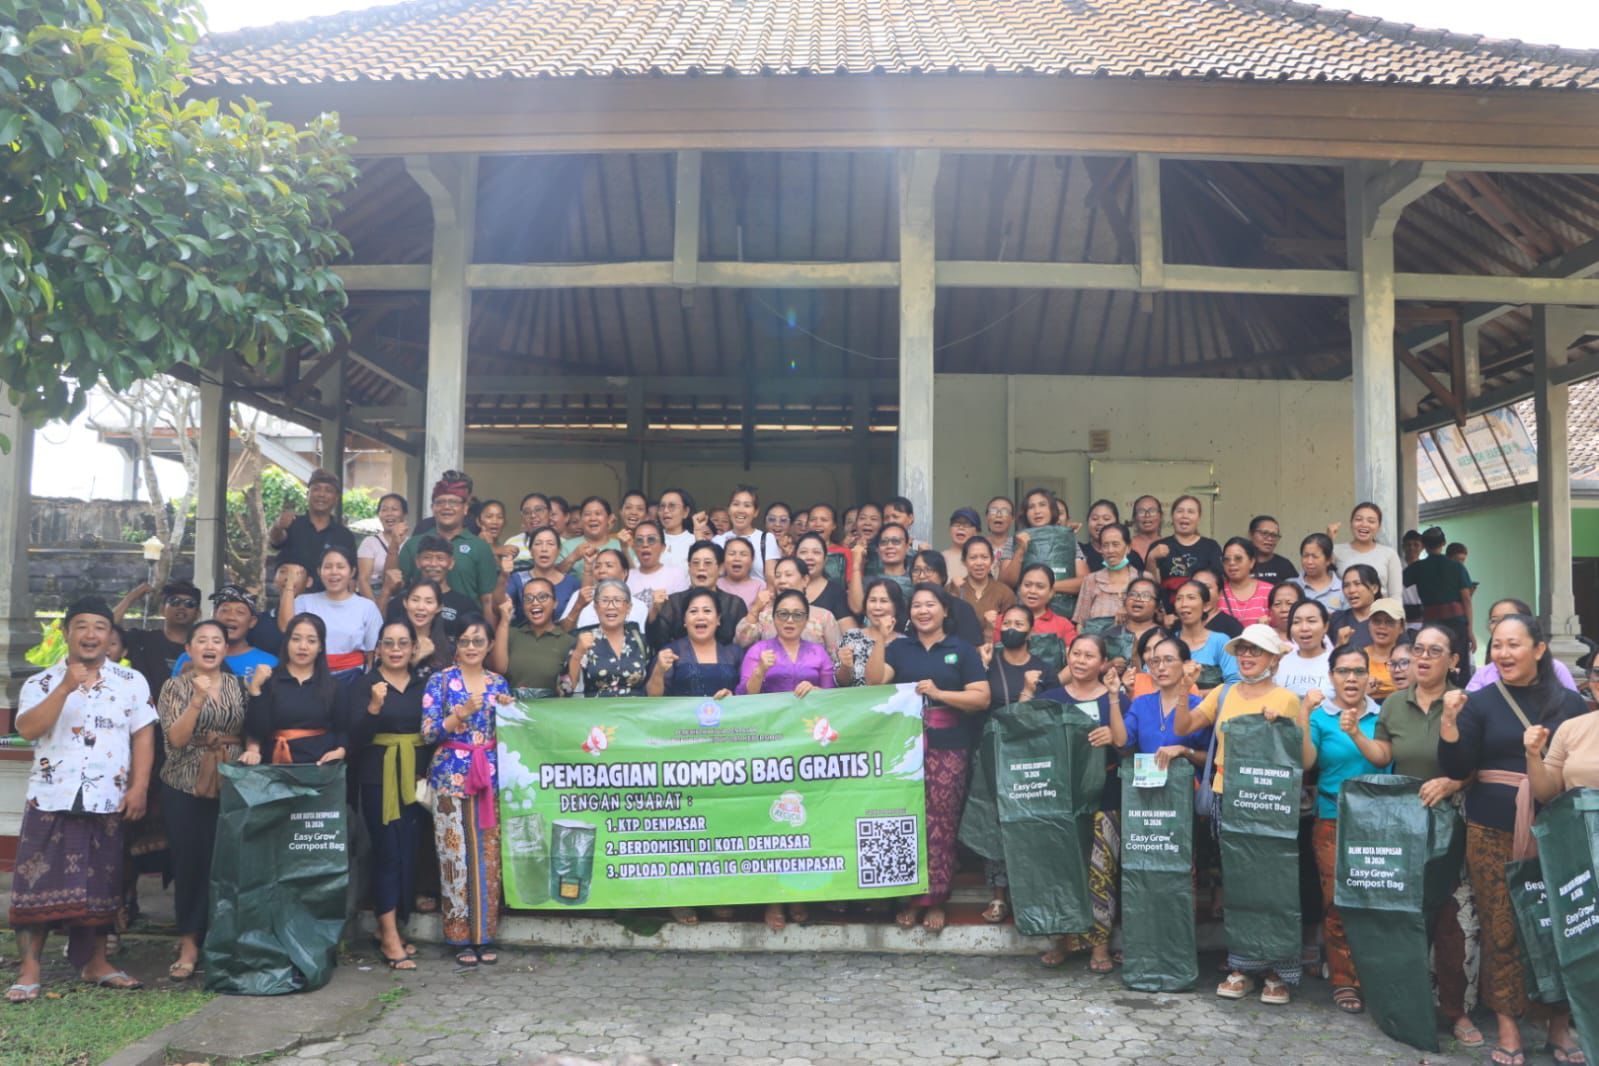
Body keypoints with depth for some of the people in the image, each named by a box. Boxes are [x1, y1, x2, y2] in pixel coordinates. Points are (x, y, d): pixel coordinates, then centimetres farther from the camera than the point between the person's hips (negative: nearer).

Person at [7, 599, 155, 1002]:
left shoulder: (132, 682, 5)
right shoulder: (41, 682, 4)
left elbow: (143, 737, 3)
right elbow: (27, 729, -12)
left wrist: (138, 788, -6)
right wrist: (66, 687, -20)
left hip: (107, 801, 1)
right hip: (51, 798, -1)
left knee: (100, 884, 9)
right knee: (39, 881, -2)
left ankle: (95, 962, 20)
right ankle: (29, 969, 6)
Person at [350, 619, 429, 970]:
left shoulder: (423, 684, 7)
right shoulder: (366, 684, -3)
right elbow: (356, 738, -11)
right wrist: (374, 707, -26)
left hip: (415, 777, 4)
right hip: (379, 777, -4)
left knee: (408, 852, 5)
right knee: (388, 852, -5)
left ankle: (392, 929, 17)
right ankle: (390, 937, 2)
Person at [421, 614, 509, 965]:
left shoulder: (498, 683, 11)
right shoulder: (440, 681, 1)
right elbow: (428, 733, -7)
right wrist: (462, 712, -18)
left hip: (490, 774, 3)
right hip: (451, 775, -3)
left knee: (489, 855, 3)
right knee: (456, 855, -3)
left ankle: (484, 935, 12)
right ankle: (462, 938, 7)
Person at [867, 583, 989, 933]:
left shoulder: (962, 650, 6)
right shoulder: (898, 648, 13)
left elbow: (982, 698, -3)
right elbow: (874, 683, -2)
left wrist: (939, 693, -13)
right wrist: (879, 642, -9)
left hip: (947, 750, -2)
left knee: (941, 825, 0)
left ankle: (936, 900, 10)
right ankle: (909, 897, 13)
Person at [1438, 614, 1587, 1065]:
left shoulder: (1570, 702, 6)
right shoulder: (1480, 702, 2)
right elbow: (1458, 768, -4)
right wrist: (1449, 721, -18)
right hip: (1493, 830, -1)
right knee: (1501, 930, 2)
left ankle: (1560, 1024, 20)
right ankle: (1507, 1025, 13)